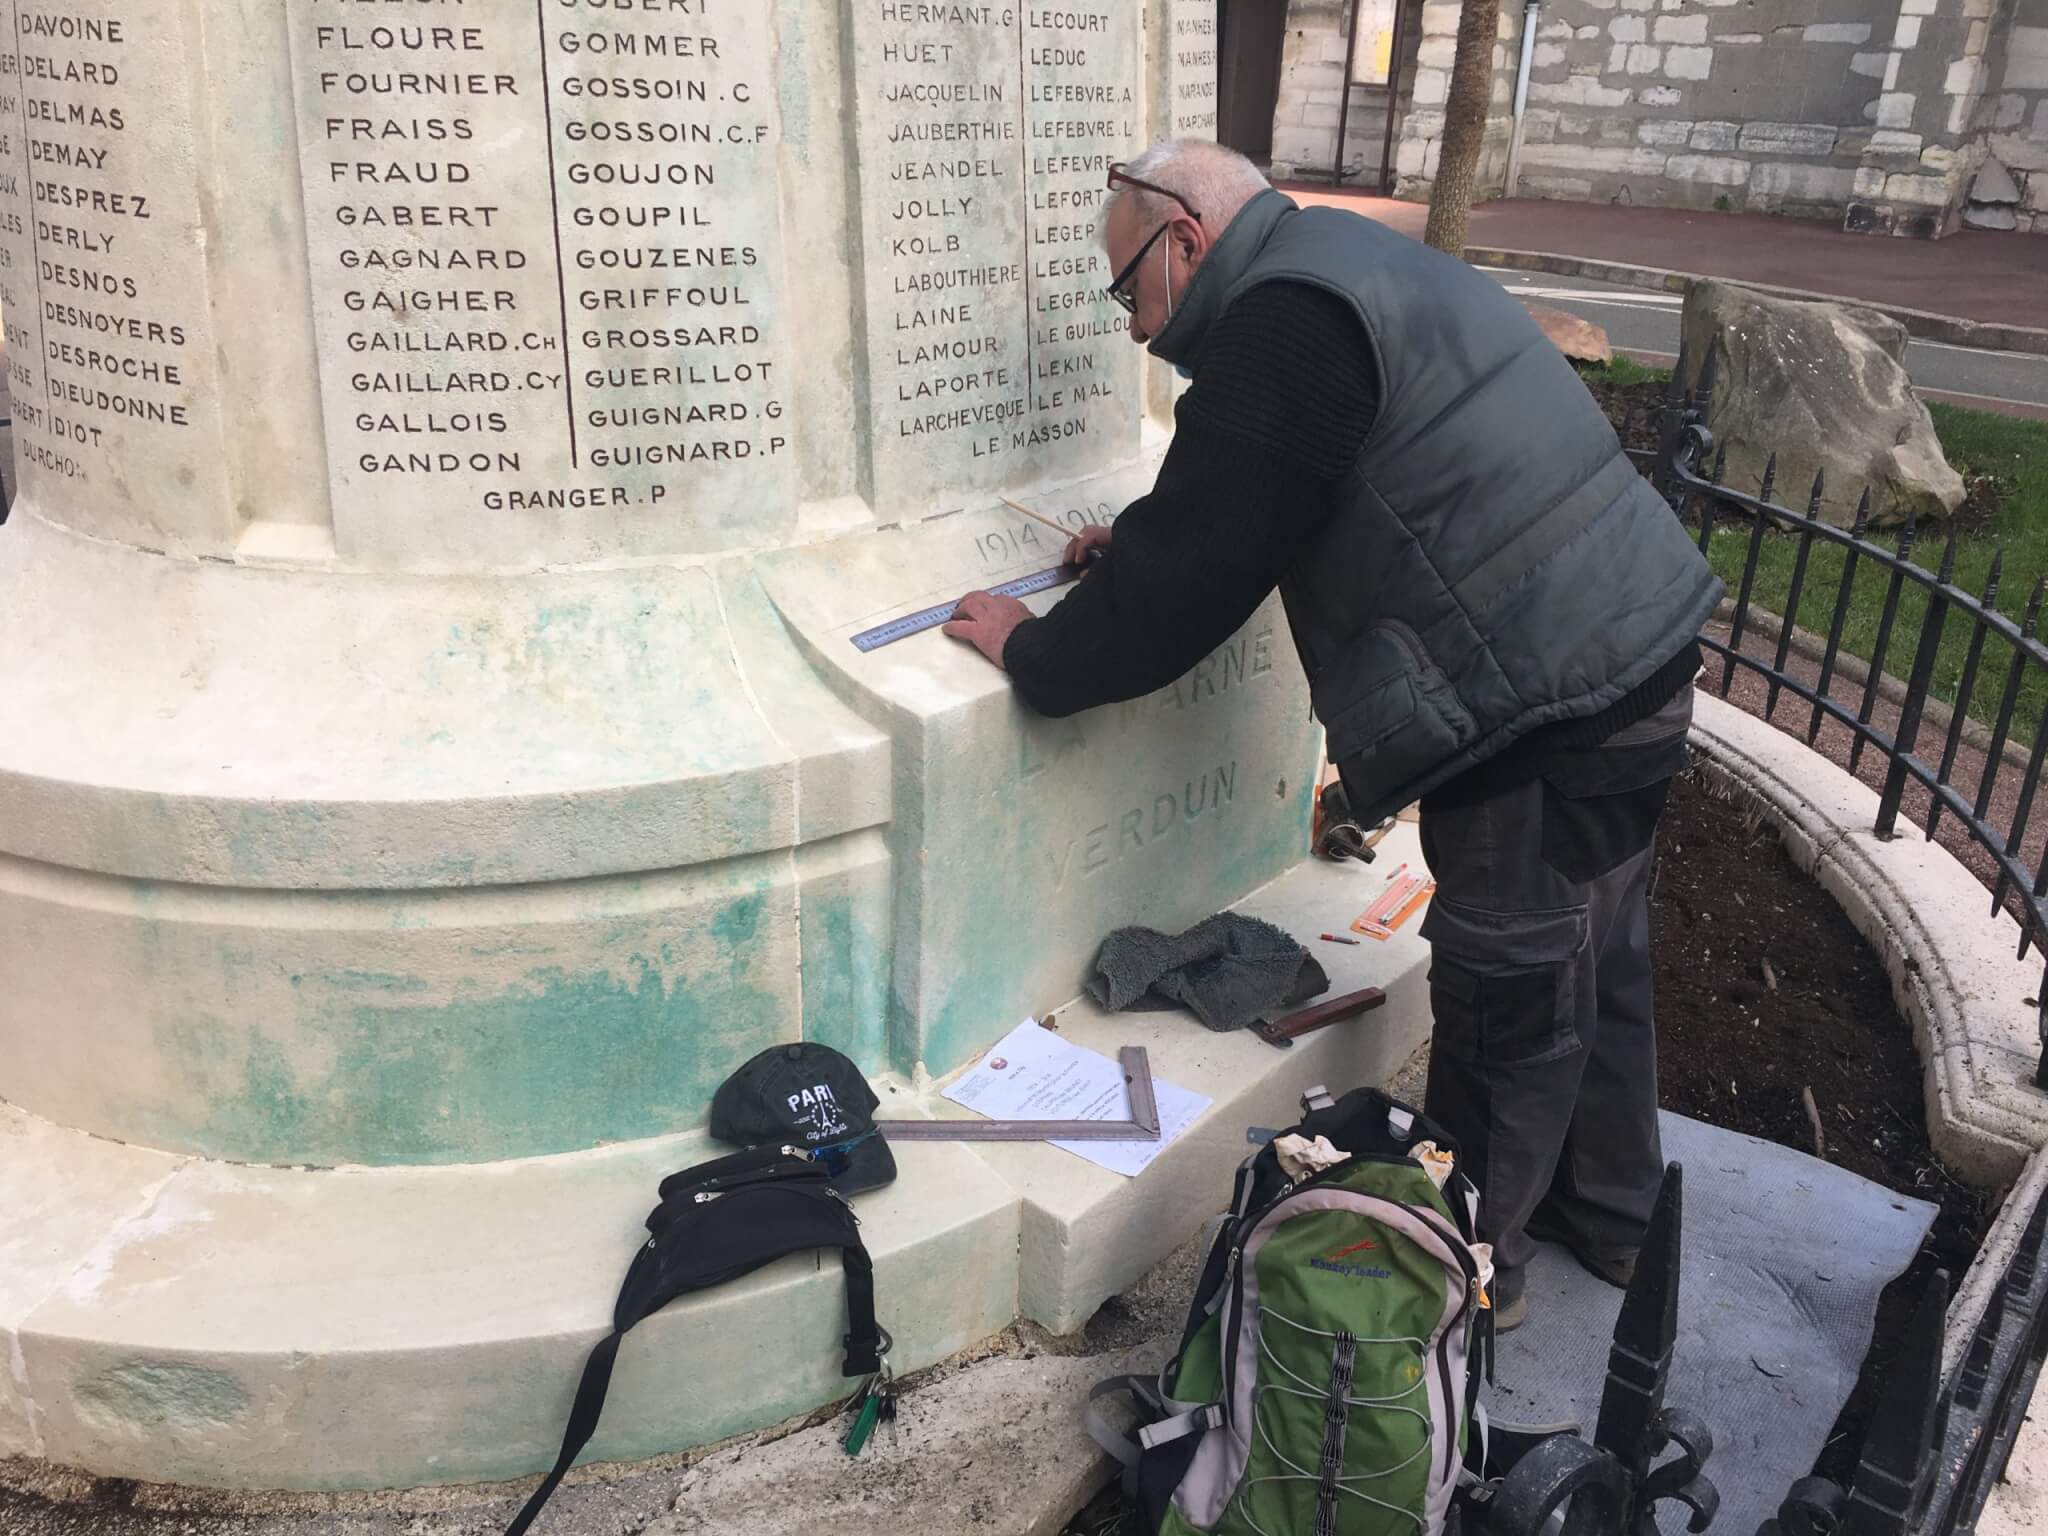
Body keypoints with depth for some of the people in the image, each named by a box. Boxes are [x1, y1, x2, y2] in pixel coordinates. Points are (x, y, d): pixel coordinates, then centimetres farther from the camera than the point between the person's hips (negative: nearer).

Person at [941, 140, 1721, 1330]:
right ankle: (1608, 1215, 41)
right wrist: (1142, 537, 20)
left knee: (1508, 1000, 6)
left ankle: (1476, 1260, 25)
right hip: (1637, 651, 10)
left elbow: (1189, 586, -18)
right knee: (1594, 960, 22)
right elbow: (1243, 508, 28)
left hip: (1550, 709, -10)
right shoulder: (1352, 266, 15)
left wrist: (1033, 652, -4)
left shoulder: (1284, 326, -18)